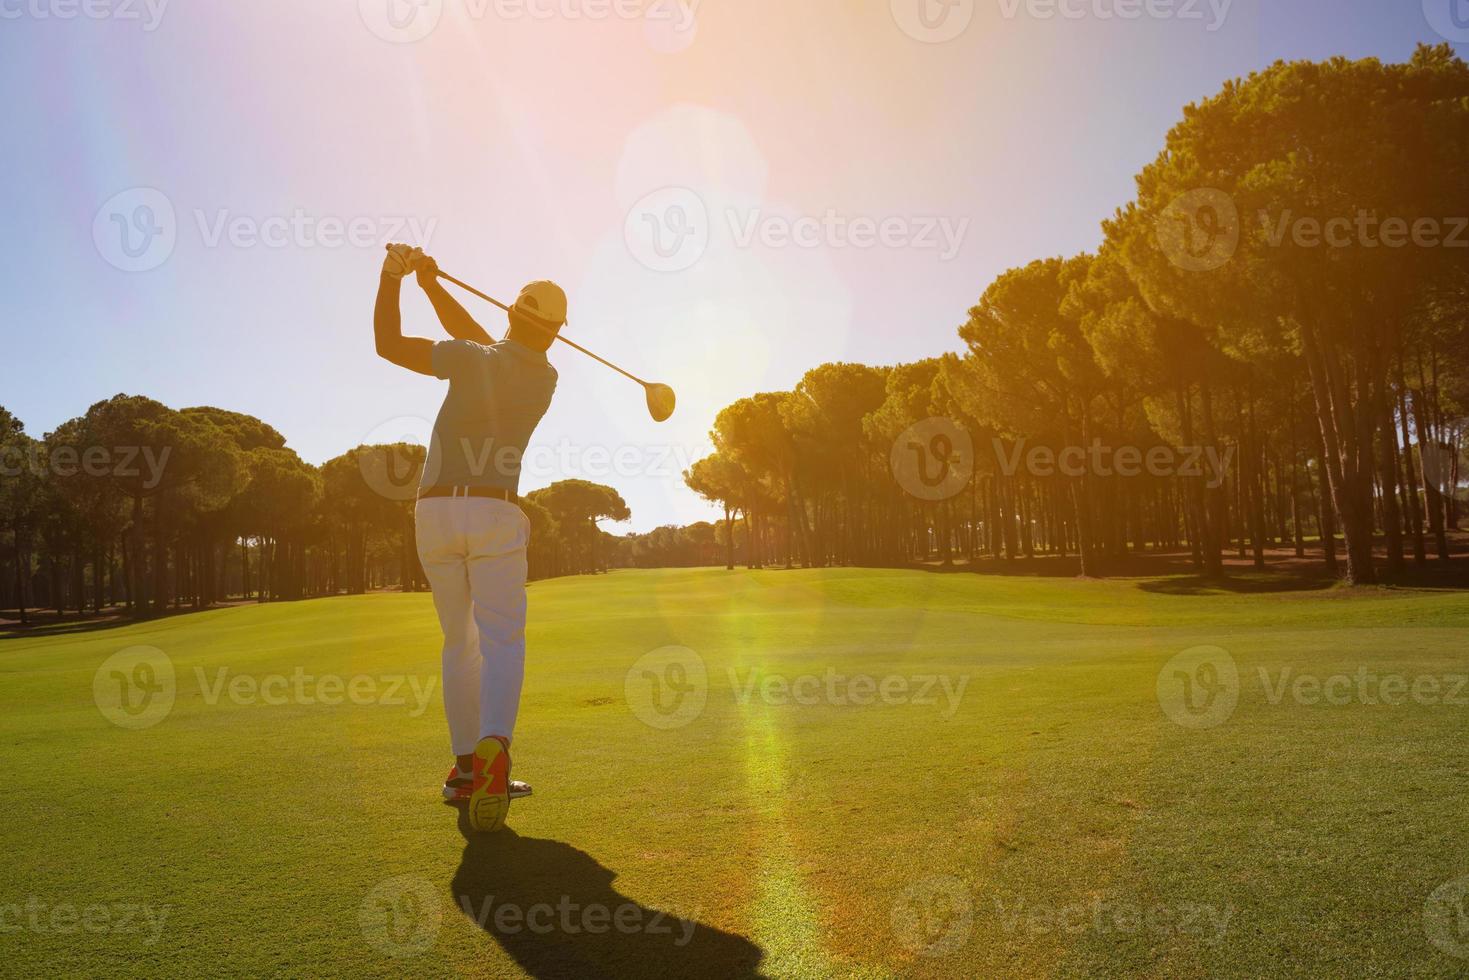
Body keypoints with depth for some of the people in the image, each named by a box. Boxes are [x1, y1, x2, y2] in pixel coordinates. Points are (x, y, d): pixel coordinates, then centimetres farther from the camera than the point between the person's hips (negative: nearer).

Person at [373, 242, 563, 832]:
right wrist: (431, 284, 17)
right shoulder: (546, 379, 9)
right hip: (495, 515, -1)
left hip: (435, 513, 1)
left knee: (460, 642, 13)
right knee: (502, 640, -8)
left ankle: (466, 767, 16)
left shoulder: (474, 360, -2)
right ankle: (492, 750, -34)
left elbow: (387, 343, 4)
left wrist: (392, 277, 10)